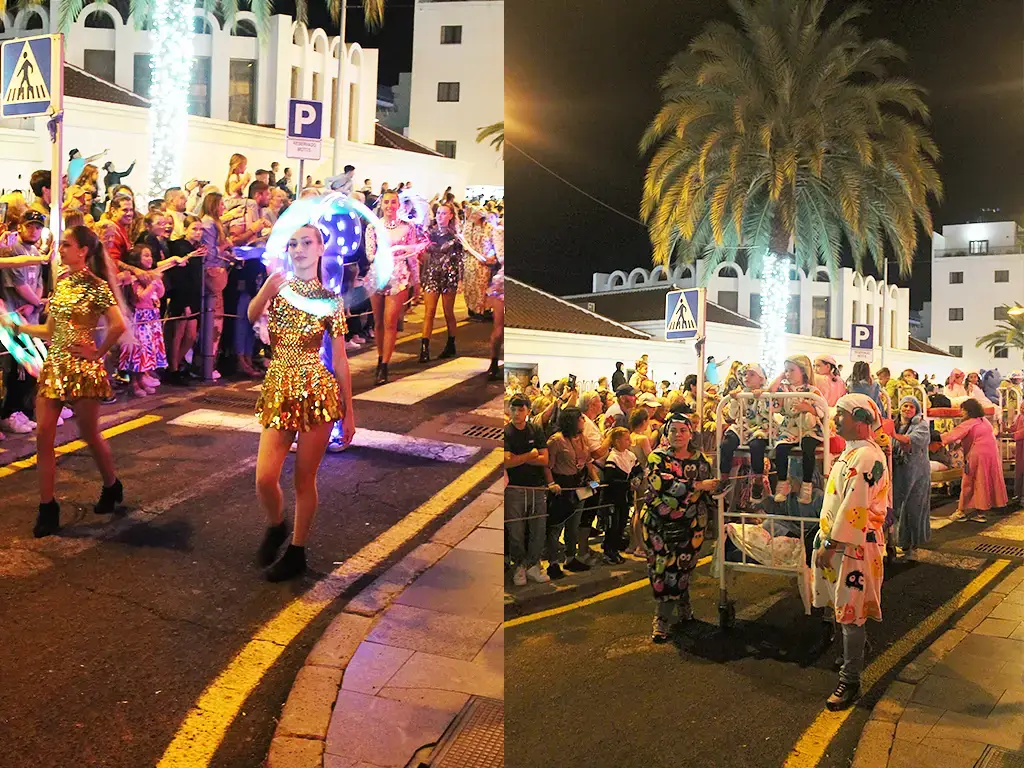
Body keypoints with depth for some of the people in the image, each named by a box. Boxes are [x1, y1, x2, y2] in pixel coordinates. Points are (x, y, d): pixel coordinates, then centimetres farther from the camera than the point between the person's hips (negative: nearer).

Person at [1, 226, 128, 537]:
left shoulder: (97, 287, -12)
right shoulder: (61, 282, 10)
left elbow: (119, 325, -24)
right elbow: (50, 330, 14)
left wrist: (98, 353, -15)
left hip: (83, 368, -7)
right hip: (54, 365, 7)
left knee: (89, 434, 8)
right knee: (43, 436, 1)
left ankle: (112, 487, 32)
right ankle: (47, 507, 8)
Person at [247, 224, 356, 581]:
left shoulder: (330, 299, 0)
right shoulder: (277, 287, 5)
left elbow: (340, 358, 2)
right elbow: (252, 315, -18)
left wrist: (349, 411, 2)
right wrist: (268, 289, -36)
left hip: (317, 392, -2)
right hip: (278, 391, 2)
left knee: (304, 478, 4)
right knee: (264, 479, -4)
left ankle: (297, 551, 22)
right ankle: (276, 526, 28)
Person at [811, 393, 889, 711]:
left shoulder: (866, 456, -21)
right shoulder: (851, 452, 13)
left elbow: (854, 507, -25)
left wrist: (831, 544, -21)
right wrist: (826, 540, 19)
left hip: (854, 545, -10)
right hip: (837, 542, 10)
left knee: (850, 614, -2)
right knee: (843, 610, 19)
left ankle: (850, 679, 7)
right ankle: (850, 658, 36)